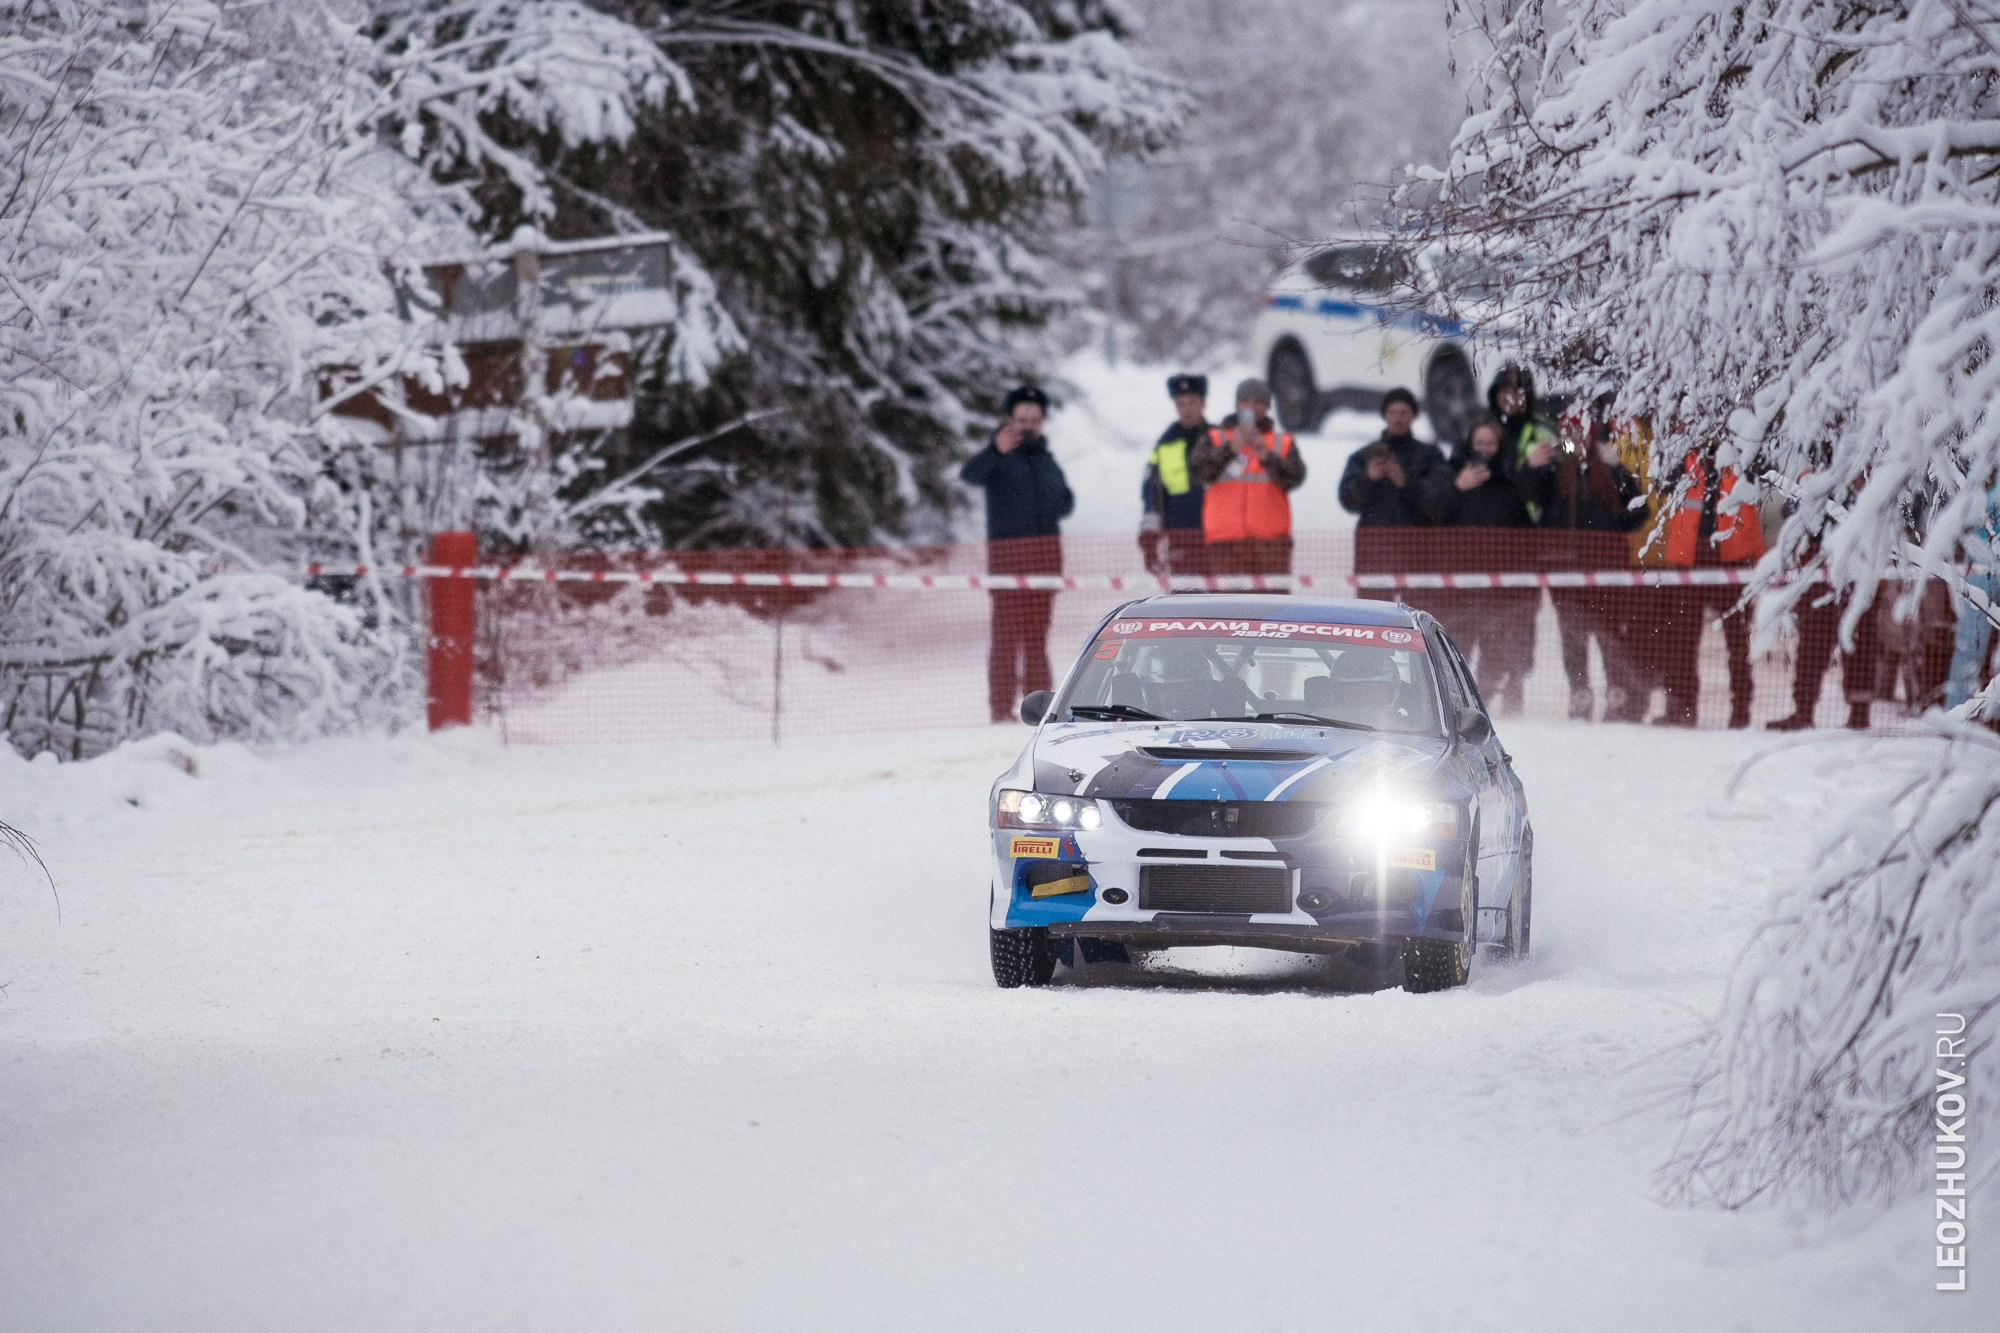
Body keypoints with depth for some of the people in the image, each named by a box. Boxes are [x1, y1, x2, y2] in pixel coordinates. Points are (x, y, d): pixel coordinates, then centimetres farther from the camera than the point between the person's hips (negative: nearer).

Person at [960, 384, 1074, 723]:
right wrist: (997, 450, -44)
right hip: (1007, 547, -6)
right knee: (1007, 628, -8)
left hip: (1046, 549, 6)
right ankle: (1001, 706, -8)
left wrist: (1056, 507, 5)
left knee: (1038, 630, 9)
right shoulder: (998, 457, -3)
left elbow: (1066, 498, 29)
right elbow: (970, 475, -25)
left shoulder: (1046, 459, 16)